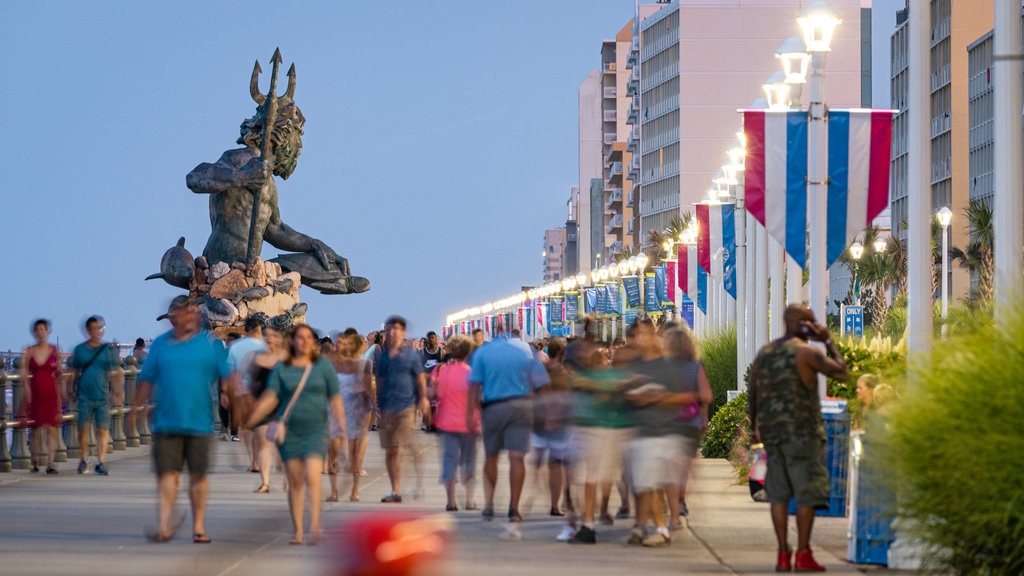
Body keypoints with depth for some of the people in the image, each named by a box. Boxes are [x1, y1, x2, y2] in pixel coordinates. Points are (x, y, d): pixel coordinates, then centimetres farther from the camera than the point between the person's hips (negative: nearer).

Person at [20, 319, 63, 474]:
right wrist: (27, 393, -7)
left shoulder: (55, 351, 4)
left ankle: (50, 463, -8)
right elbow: (24, 374, 2)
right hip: (35, 392, 0)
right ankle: (35, 461, 17)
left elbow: (59, 375, 7)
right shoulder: (29, 352, 3)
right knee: (36, 428, 5)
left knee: (52, 428, -6)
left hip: (51, 392, 0)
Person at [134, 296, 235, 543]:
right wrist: (136, 408, 6)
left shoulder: (211, 344, 3)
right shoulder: (160, 344, 7)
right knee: (166, 473, -5)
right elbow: (146, 380, 10)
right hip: (166, 422, 1)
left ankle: (199, 526, 17)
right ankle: (164, 525, -9)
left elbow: (229, 376, 0)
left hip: (199, 421, 0)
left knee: (198, 474, 7)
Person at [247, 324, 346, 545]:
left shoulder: (323, 365, 6)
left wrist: (342, 425, -3)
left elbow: (335, 400, 7)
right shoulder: (282, 369, 6)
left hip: (315, 429, -1)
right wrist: (251, 419, -13)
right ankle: (297, 531, 8)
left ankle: (315, 526, -20)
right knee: (295, 481, 2)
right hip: (289, 431, 1)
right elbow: (269, 398, -1)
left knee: (312, 477, -16)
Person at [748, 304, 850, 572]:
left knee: (778, 494, 7)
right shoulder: (806, 352, -8)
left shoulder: (764, 353, 11)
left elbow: (753, 396, 14)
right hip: (803, 433, -6)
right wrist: (829, 342, 7)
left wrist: (755, 427, 24)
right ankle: (803, 555, -2)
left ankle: (783, 554, 5)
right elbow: (842, 372, -2)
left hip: (772, 433, 6)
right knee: (807, 494, -1)